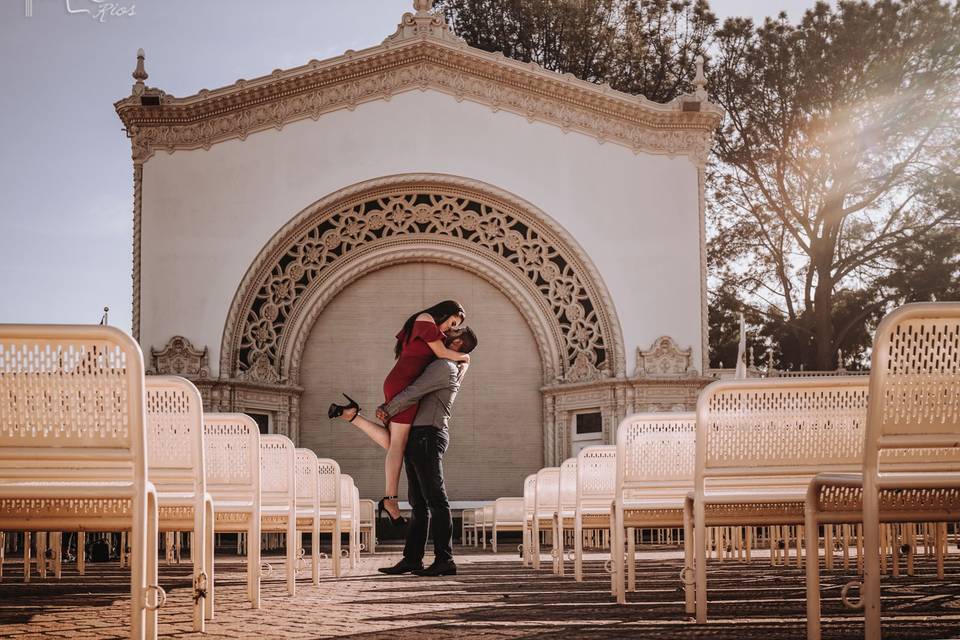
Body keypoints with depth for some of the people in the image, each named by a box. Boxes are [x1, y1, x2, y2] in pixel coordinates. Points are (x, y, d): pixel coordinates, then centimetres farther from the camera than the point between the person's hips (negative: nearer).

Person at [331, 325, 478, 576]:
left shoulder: (444, 367, -8)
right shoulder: (444, 368, 23)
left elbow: (413, 393, -14)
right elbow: (416, 394, 32)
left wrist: (388, 409, -1)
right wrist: (387, 407, 20)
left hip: (428, 435, -10)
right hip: (417, 436, 10)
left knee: (436, 499, -11)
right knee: (419, 503, 7)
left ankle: (444, 559, -13)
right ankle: (412, 558, 8)